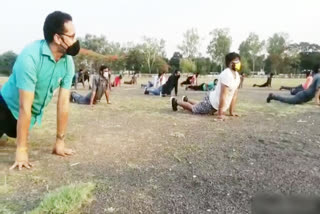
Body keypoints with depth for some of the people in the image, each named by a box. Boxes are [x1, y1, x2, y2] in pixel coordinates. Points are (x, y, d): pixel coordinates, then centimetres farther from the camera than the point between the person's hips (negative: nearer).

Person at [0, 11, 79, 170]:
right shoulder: (30, 56, -35)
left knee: (14, 134, 30)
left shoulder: (68, 62, -19)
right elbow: (25, 107, -34)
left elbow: (63, 102, -17)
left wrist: (60, 141, -14)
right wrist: (21, 149, -29)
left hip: (34, 113, 6)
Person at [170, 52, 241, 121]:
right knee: (194, 109, 12)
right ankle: (176, 102, 33)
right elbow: (223, 95, -30)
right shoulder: (226, 75, -28)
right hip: (212, 102, -9)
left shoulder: (237, 76, 1)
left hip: (216, 103, 9)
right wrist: (220, 114, -29)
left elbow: (234, 94, 5)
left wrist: (231, 112, 4)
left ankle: (186, 100, 55)